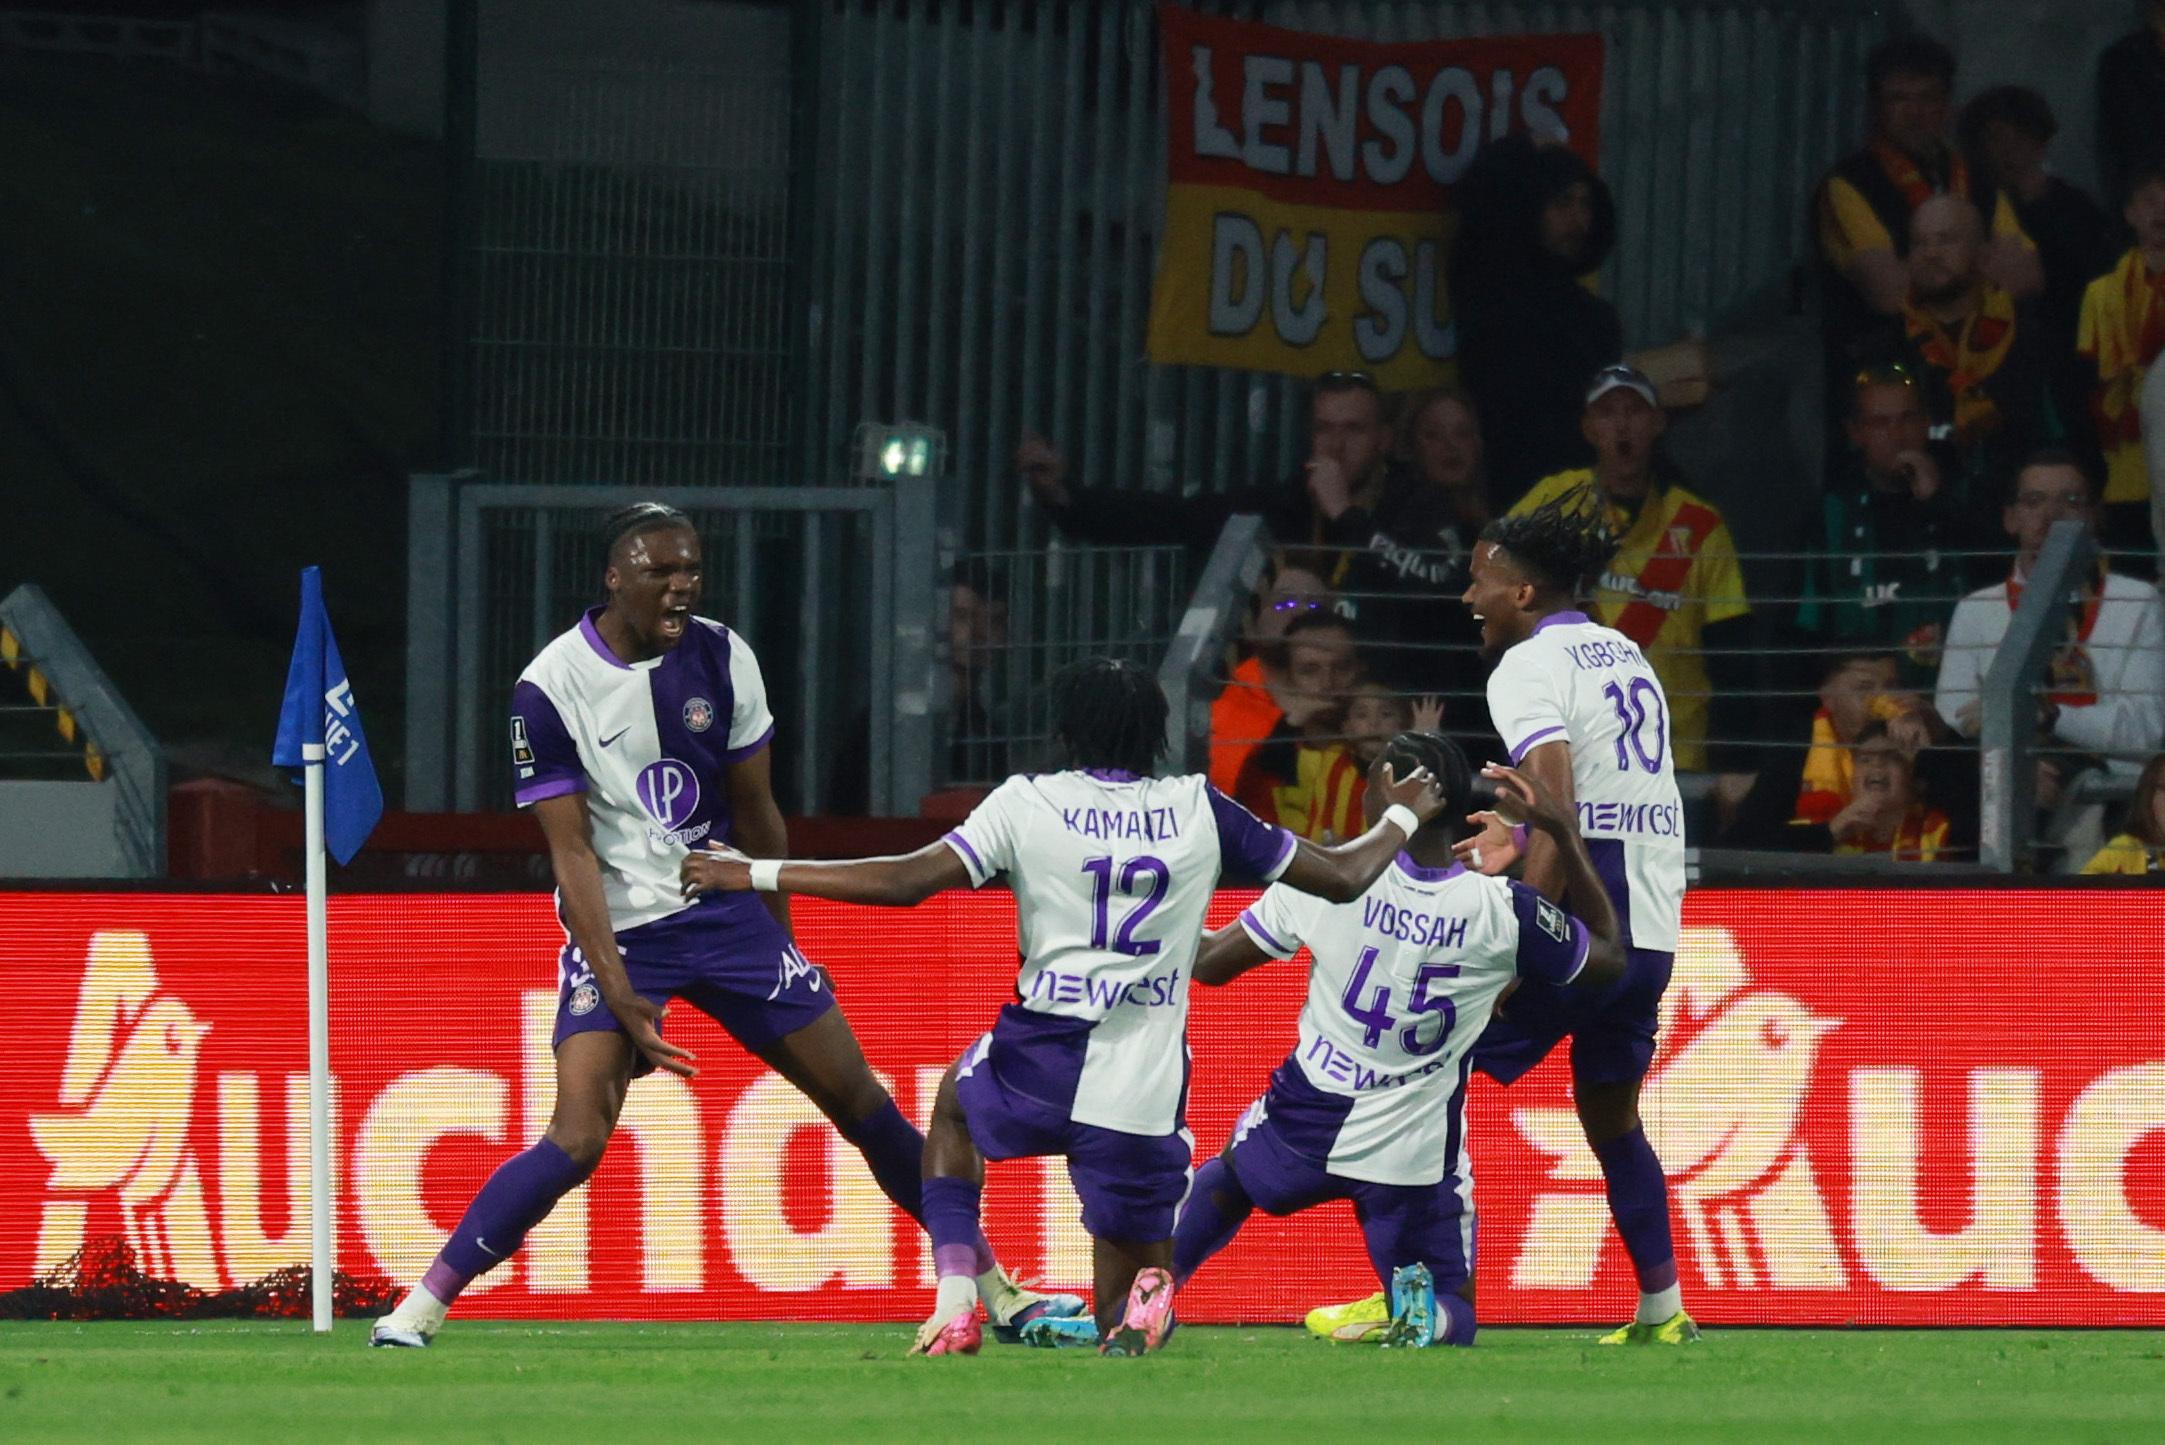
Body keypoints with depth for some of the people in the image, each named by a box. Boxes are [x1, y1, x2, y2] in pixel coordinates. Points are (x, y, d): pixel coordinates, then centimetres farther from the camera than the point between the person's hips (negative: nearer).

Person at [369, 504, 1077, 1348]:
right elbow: (571, 851, -15)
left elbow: (754, 811, 9)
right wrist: (619, 994, -22)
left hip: (726, 914, 4)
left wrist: (780, 946, 14)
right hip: (618, 935, -4)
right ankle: (422, 1306, -12)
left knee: (860, 1102, 4)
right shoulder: (550, 691, -14)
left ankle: (999, 1292, 15)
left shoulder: (721, 658, -1)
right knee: (577, 1142, -20)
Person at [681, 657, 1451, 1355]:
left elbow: (906, 880, -8)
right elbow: (1342, 877, 13)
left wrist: (754, 874, -2)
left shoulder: (1028, 803, 0)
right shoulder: (1199, 809, 6)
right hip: (1146, 1093, 1)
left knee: (955, 1104, 37)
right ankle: (1142, 1298, -24)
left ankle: (956, 1298, 18)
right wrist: (1403, 815, 34)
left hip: (1040, 1065, -1)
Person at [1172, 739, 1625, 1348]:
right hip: (1414, 1160, -1)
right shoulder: (1503, 911, -12)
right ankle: (1425, 1315, -21)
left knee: (1226, 1178, 36)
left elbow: (1210, 964, -4)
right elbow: (1611, 957, 8)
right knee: (1455, 1319, 15)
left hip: (1302, 1133, 1)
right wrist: (1564, 832, 10)